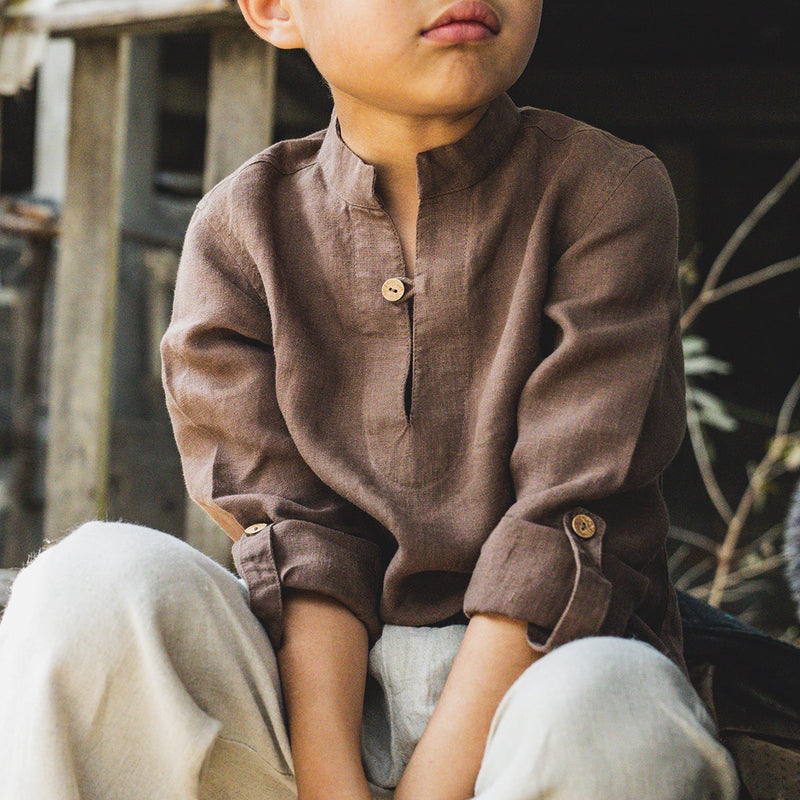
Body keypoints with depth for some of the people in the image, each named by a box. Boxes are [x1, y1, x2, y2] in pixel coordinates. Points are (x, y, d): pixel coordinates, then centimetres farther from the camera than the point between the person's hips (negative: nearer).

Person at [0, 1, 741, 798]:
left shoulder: (607, 194, -3)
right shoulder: (240, 230, 4)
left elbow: (566, 531, -12)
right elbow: (297, 544, -6)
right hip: (322, 681, 3)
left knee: (608, 708, -38)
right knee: (96, 583, -25)